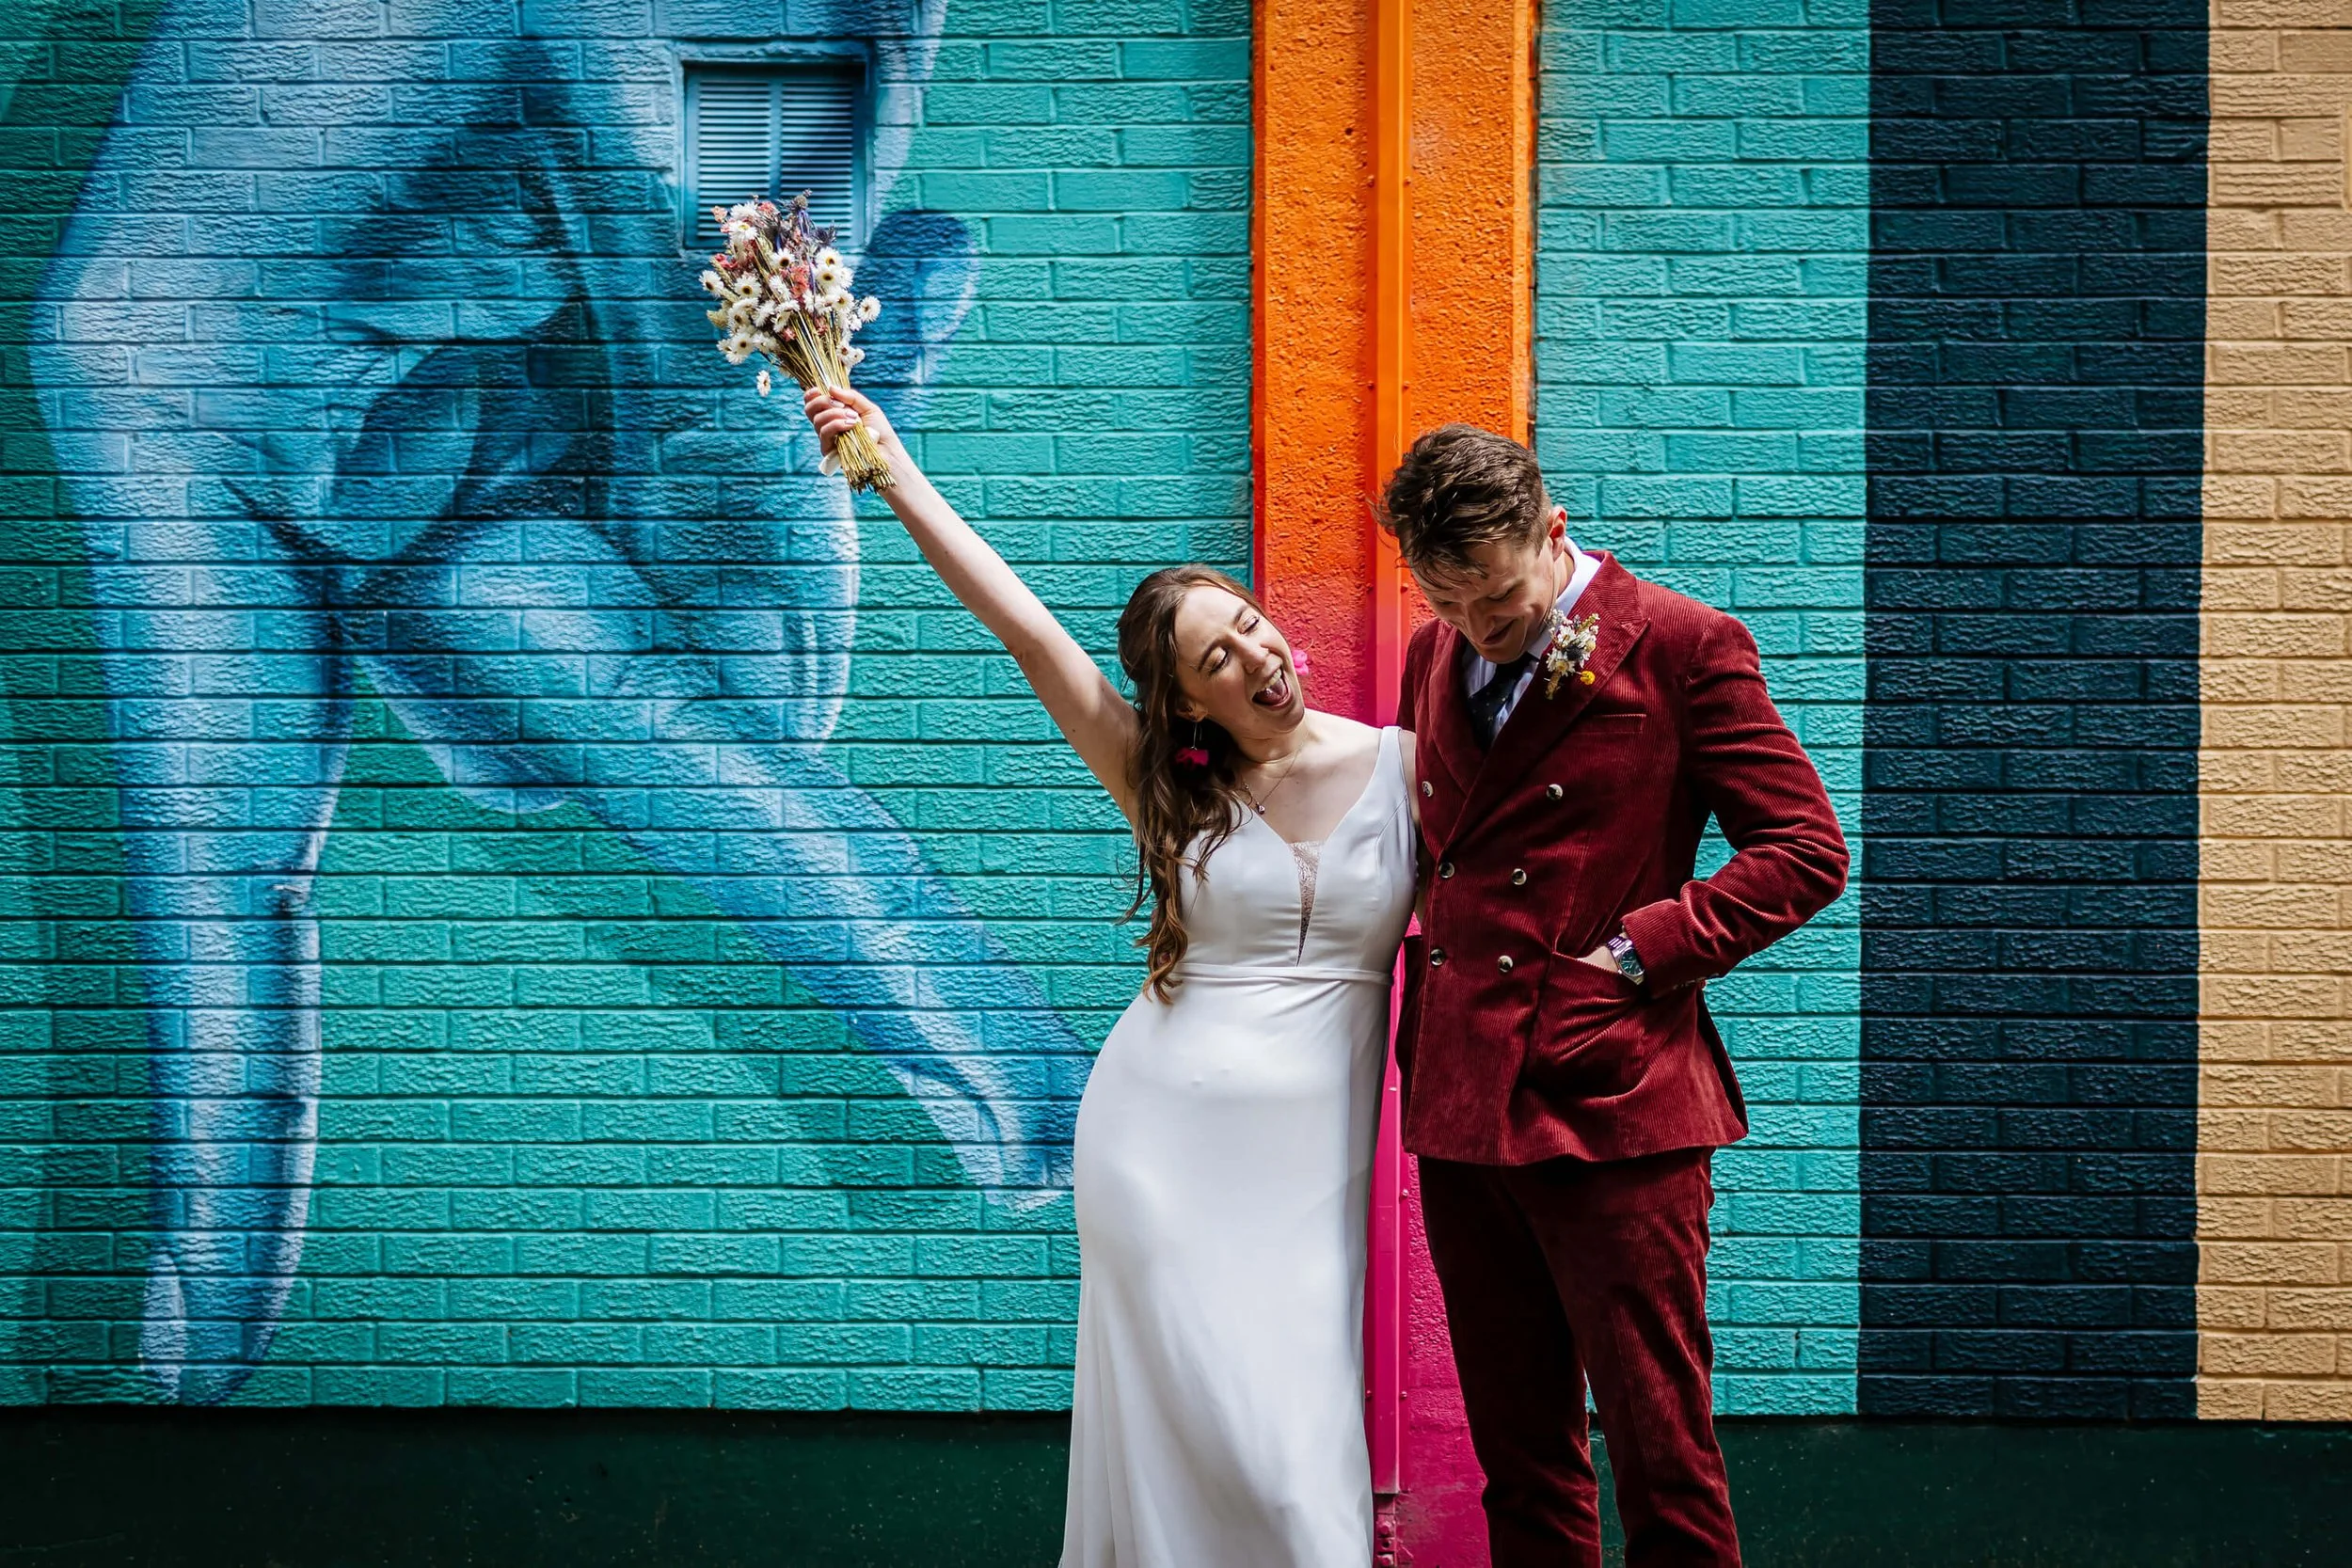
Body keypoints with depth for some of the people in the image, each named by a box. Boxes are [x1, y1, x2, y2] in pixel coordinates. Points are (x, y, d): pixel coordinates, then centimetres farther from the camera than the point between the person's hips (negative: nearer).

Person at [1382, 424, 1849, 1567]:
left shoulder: (1682, 646, -5)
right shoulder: (1436, 659, 13)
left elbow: (1805, 851, -5)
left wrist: (1639, 951, -12)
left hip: (1612, 1101, -6)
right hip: (1460, 1103, 6)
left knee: (1662, 1456, -2)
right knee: (1517, 1461, 12)